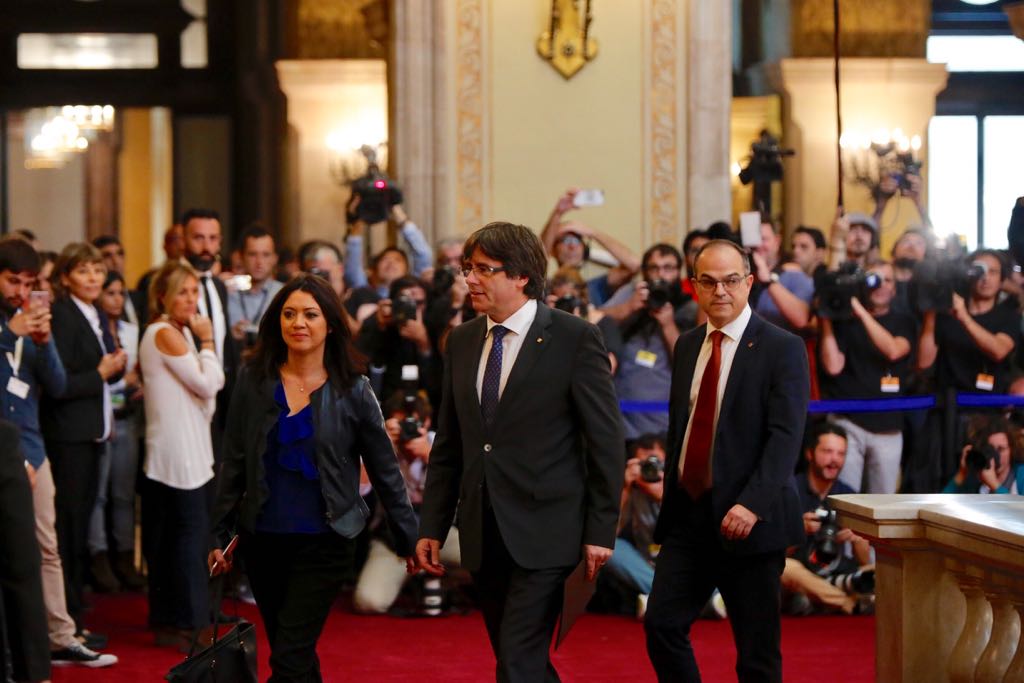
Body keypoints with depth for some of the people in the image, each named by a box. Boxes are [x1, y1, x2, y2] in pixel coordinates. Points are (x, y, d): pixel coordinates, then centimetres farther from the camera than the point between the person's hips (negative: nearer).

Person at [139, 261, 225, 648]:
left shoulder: (179, 332, 16)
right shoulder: (165, 333, -13)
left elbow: (211, 383, 16)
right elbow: (207, 383, -15)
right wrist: (206, 341, -6)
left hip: (187, 445, 10)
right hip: (179, 451, -10)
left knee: (169, 535, 13)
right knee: (191, 532, -8)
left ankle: (168, 622, 18)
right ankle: (188, 623, -6)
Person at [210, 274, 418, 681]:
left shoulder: (352, 391, -4)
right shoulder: (254, 380, 1)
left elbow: (385, 471, 2)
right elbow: (234, 464, 6)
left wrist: (409, 541, 3)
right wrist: (220, 536, 4)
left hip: (323, 541, -3)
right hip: (262, 538, 3)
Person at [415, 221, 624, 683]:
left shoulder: (574, 338, -6)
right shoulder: (462, 341, 10)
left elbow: (606, 440, -6)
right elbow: (448, 445, 14)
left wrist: (600, 531, -9)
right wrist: (432, 527, 9)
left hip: (544, 531, -6)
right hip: (483, 536, 6)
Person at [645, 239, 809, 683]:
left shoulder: (782, 349, -7)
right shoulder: (687, 346, 13)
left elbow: (785, 436, -15)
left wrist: (752, 504, -25)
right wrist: (671, 500, 14)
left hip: (747, 520, -6)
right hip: (688, 514, 6)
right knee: (661, 625, -1)